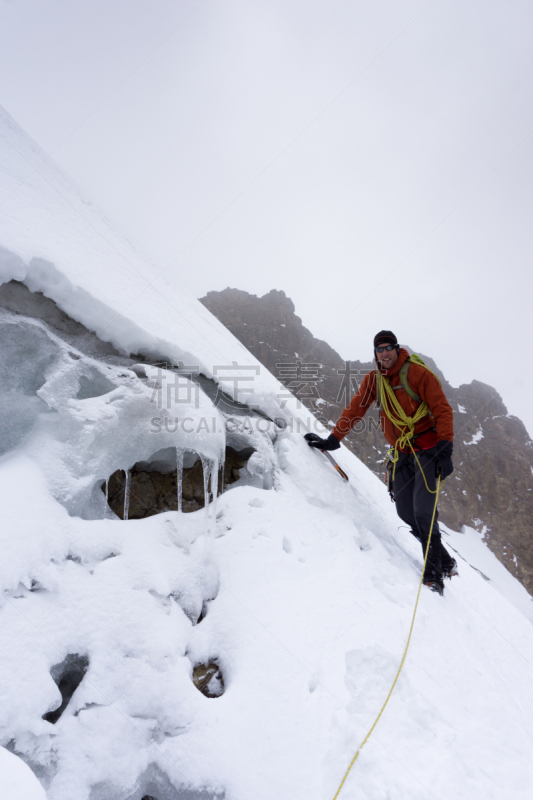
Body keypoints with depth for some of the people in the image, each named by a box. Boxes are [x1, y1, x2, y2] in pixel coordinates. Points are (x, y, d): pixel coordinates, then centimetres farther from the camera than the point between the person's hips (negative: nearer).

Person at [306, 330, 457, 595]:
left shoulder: (416, 372, -10)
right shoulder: (373, 380, 7)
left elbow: (442, 409, -11)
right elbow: (355, 409, 11)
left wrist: (445, 447, -20)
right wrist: (333, 439, 6)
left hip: (427, 447, -5)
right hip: (402, 453, 6)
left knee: (423, 510, -15)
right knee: (406, 513, 0)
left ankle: (434, 572, -5)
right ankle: (445, 562, 14)